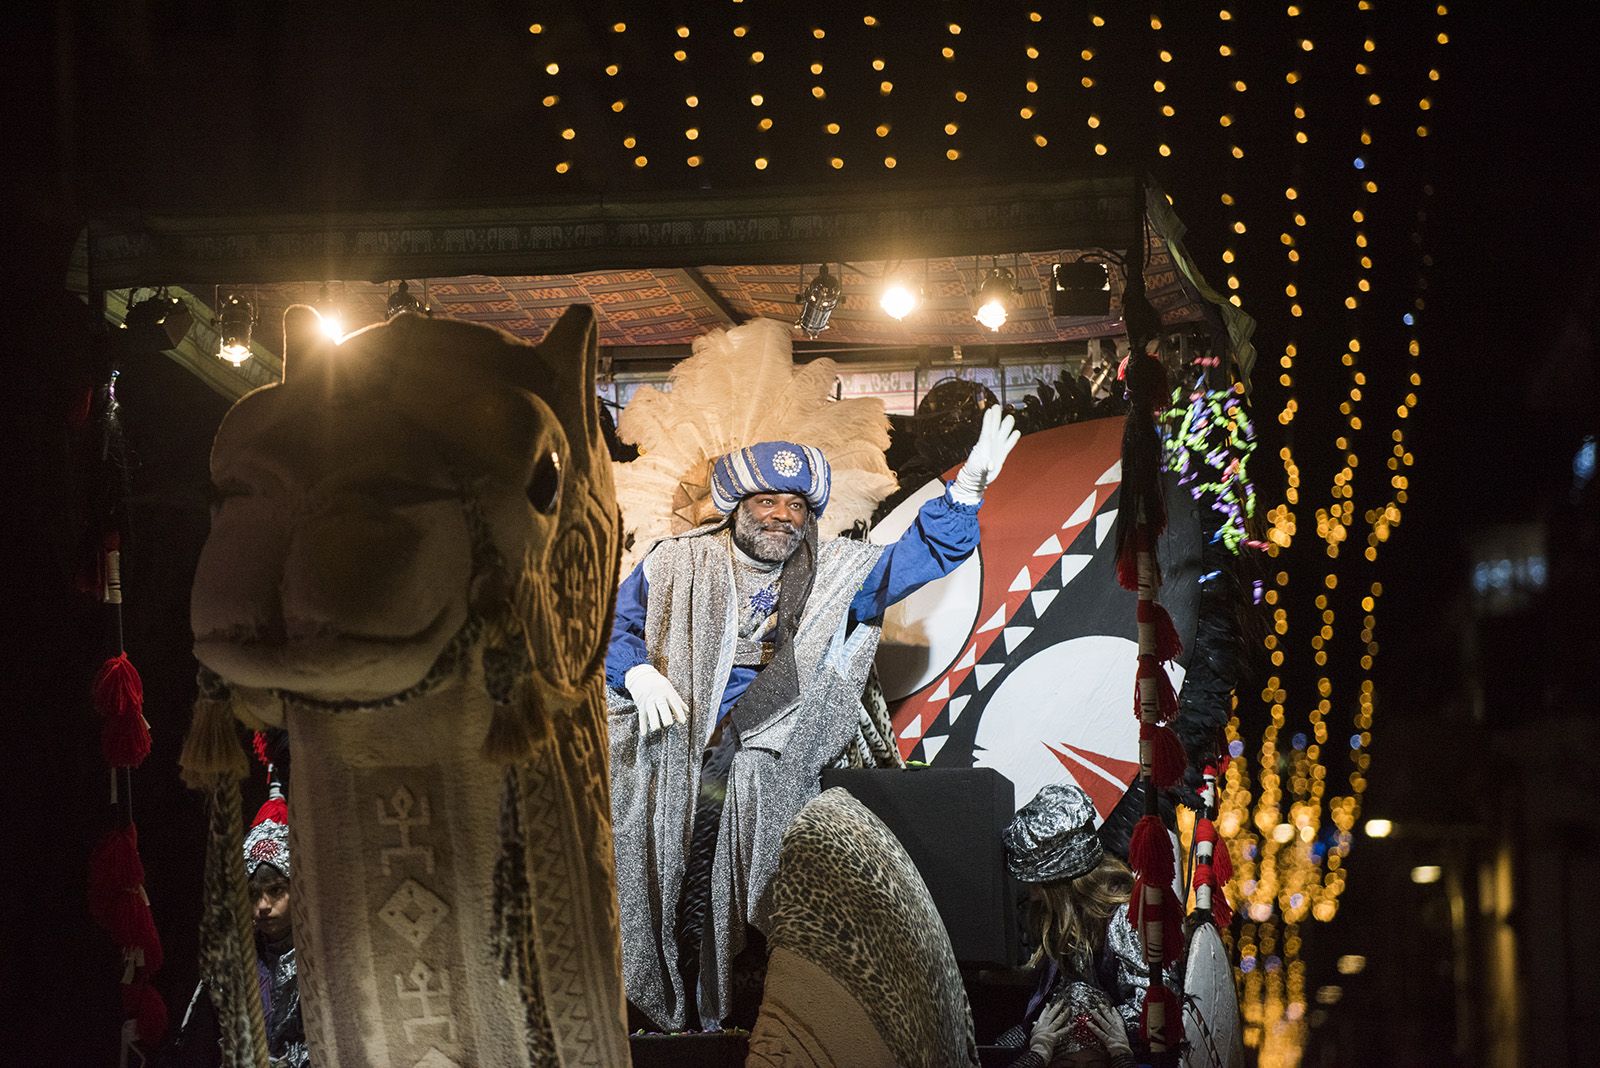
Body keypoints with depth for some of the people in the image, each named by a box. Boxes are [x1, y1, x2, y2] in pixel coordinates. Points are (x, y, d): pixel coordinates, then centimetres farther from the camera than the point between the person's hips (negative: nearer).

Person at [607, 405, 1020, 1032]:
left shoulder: (832, 573, 10)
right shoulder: (679, 564, 7)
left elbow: (924, 555, 6)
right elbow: (614, 623, 14)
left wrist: (968, 487, -9)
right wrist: (636, 672, -7)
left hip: (769, 756, 1)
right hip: (676, 742, -1)